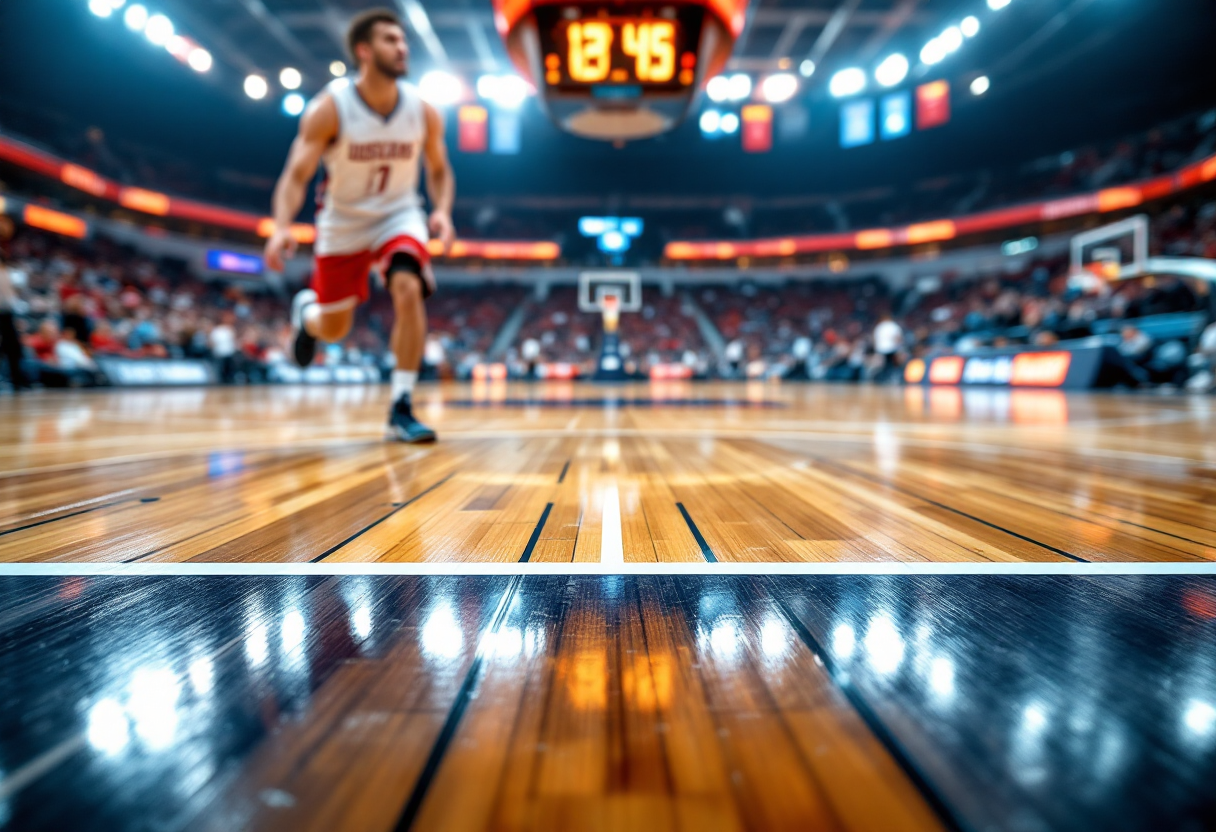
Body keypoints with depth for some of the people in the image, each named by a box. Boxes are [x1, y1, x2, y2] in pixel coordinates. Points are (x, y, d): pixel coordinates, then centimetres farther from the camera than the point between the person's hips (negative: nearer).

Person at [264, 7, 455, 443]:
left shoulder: (423, 111, -11)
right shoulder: (329, 109, -19)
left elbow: (439, 170, 3)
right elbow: (296, 177, -19)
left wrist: (442, 211, -18)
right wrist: (282, 226, -38)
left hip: (398, 215, 1)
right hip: (343, 223, -1)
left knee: (409, 289, -28)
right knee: (333, 328, 7)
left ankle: (401, 409, -20)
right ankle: (306, 311, 50)